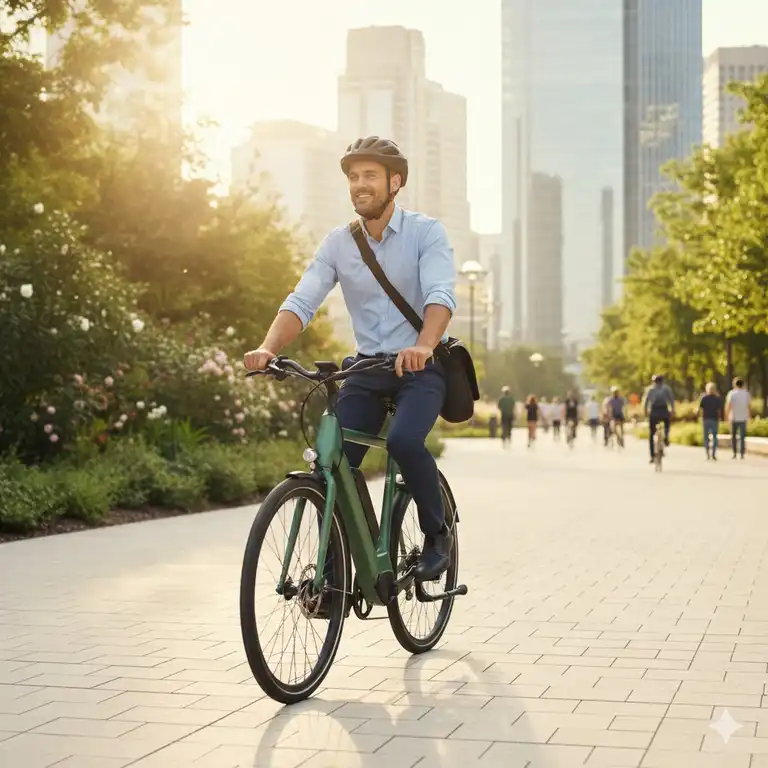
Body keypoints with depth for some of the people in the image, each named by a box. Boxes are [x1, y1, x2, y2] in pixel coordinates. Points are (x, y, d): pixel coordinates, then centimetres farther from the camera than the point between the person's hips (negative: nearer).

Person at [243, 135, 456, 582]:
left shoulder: (426, 232, -7)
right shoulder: (338, 244, 3)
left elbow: (440, 294, -23)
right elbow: (301, 303, -7)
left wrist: (423, 347, -44)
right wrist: (268, 349, -27)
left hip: (422, 366, -4)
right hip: (368, 367, 4)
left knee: (404, 440, -30)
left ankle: (438, 534, -6)